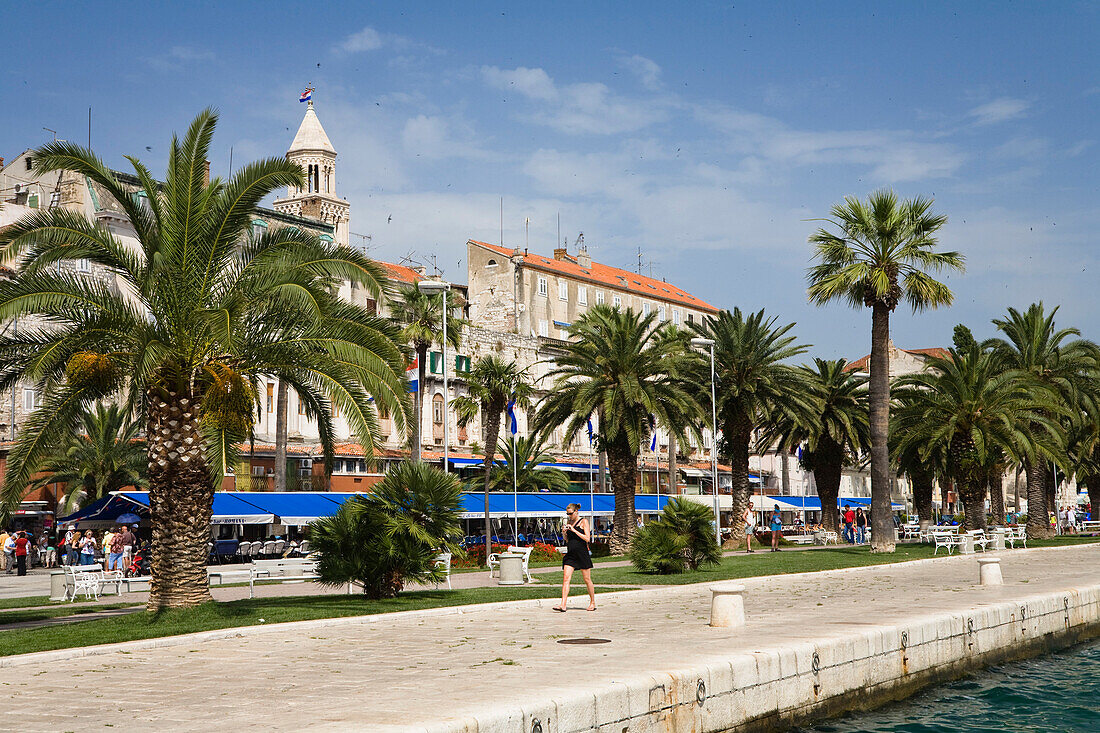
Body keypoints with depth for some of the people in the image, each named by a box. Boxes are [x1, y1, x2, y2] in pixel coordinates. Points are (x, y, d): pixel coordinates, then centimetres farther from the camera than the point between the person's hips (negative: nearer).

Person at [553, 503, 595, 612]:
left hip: (582, 553, -5)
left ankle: (592, 603, 19)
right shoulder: (569, 522, 13)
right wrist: (565, 533, -2)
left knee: (587, 580, 4)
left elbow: (587, 539, -11)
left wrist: (574, 530, -16)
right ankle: (563, 605, -13)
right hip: (570, 554, 5)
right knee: (565, 578, -8)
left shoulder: (583, 521, -3)